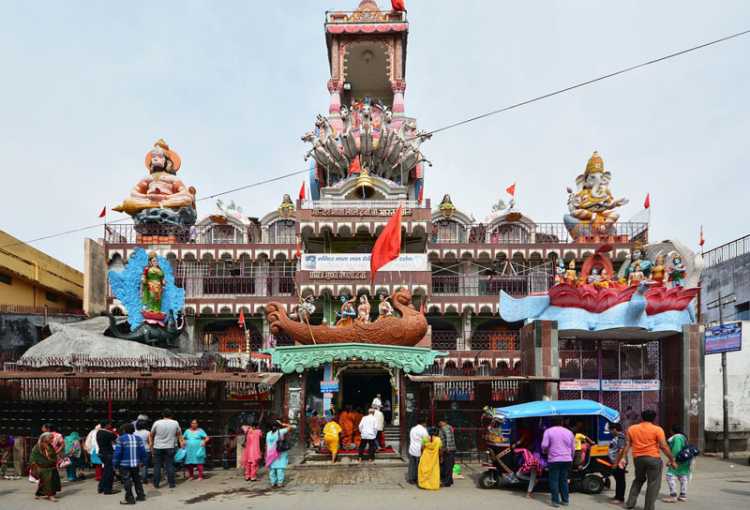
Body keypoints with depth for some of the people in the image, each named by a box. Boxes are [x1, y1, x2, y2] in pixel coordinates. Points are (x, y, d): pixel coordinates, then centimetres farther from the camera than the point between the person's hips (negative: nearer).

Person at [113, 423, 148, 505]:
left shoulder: (121, 439, -7)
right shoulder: (138, 438, 6)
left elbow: (117, 452, -11)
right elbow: (143, 451, 6)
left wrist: (115, 463, -4)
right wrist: (143, 461, 15)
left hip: (125, 464, -5)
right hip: (136, 464, 5)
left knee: (127, 481, 0)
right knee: (137, 480, 17)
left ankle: (129, 499, 0)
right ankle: (141, 495, 21)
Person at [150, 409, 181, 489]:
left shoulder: (157, 423, -5)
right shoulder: (175, 423, -3)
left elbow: (152, 435, 5)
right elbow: (178, 434, 10)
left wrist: (152, 446, 19)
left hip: (157, 447, 0)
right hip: (170, 447, 1)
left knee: (157, 466, 7)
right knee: (170, 466, 5)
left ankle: (156, 484, 10)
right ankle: (171, 483, 7)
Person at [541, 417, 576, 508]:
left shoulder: (548, 431, -2)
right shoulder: (568, 432, 8)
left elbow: (544, 445, -11)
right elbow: (573, 448, 13)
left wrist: (545, 451, 11)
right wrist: (571, 458, 26)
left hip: (554, 460, -4)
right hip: (567, 460, 4)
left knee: (554, 480, 3)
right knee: (564, 480, 14)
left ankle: (555, 501, 2)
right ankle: (565, 500, 17)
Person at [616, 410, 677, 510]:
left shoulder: (631, 428, 7)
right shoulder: (657, 429, -4)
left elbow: (627, 445, 6)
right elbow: (664, 446, -8)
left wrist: (623, 458, 9)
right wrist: (672, 460, -1)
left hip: (637, 458, 4)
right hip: (653, 458, -4)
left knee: (639, 480, 22)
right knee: (653, 483, 5)